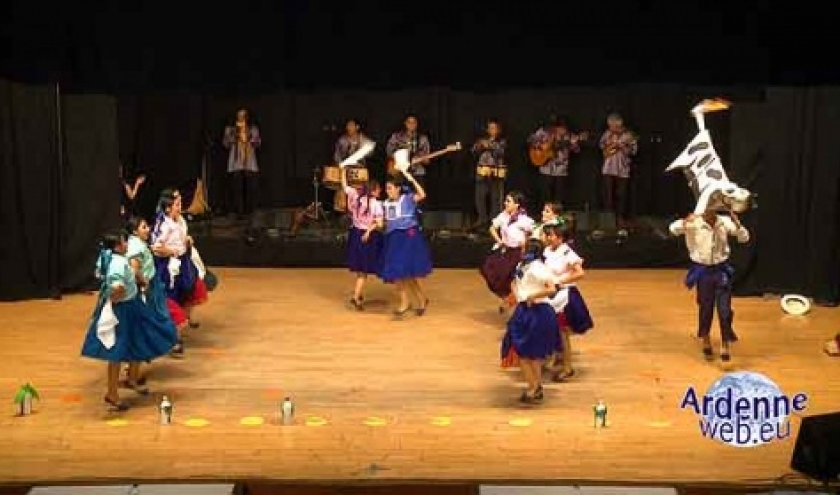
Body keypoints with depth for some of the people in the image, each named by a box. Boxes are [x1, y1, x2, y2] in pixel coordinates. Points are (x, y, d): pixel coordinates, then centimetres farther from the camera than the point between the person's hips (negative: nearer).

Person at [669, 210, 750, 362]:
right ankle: (706, 341, 34)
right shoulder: (694, 223, -12)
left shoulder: (724, 222, -7)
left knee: (724, 309, -1)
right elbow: (674, 229, -26)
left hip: (722, 269, 1)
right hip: (703, 271, -1)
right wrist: (685, 222, -46)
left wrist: (737, 224, -24)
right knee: (706, 308, 12)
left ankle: (725, 345, 11)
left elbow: (744, 238, -6)